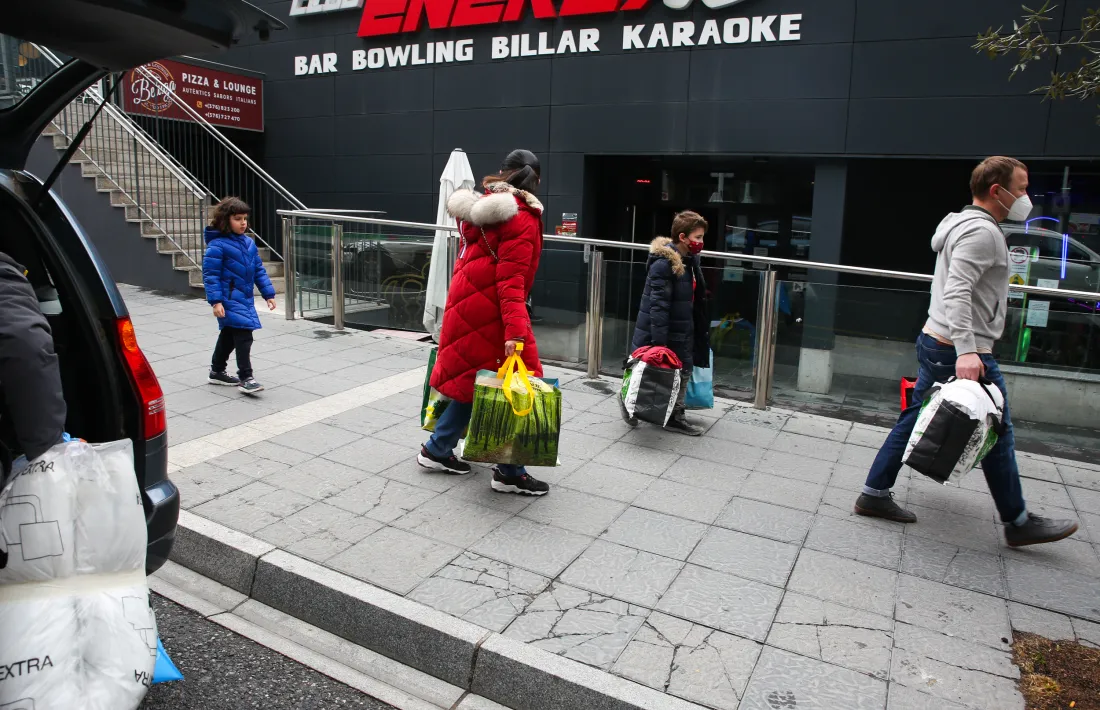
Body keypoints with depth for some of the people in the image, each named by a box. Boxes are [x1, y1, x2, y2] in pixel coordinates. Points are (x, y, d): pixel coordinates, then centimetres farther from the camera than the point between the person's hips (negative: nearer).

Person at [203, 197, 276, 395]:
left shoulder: (249, 243, 8)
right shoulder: (217, 245, -14)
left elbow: (259, 270, 13)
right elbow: (210, 274, -16)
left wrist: (268, 293, 9)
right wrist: (215, 301, -22)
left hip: (245, 298, 9)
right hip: (230, 299, -9)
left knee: (229, 336, 21)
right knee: (243, 335, -15)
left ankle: (217, 371, 37)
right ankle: (245, 378, -11)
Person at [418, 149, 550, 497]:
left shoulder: (481, 208, 11)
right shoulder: (521, 220, -15)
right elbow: (511, 281, -23)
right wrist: (515, 330, -28)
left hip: (466, 305, 9)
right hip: (491, 312, -9)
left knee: (472, 382, 19)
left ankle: (437, 450, 29)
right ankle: (509, 473, 9)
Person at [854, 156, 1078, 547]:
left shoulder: (965, 225, 18)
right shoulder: (981, 231, -15)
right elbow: (957, 292, -27)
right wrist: (966, 351, -34)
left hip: (934, 341, 10)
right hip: (961, 352, -10)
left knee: (914, 421, 12)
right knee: (997, 435, 3)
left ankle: (875, 494, 15)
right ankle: (1018, 523, 17)